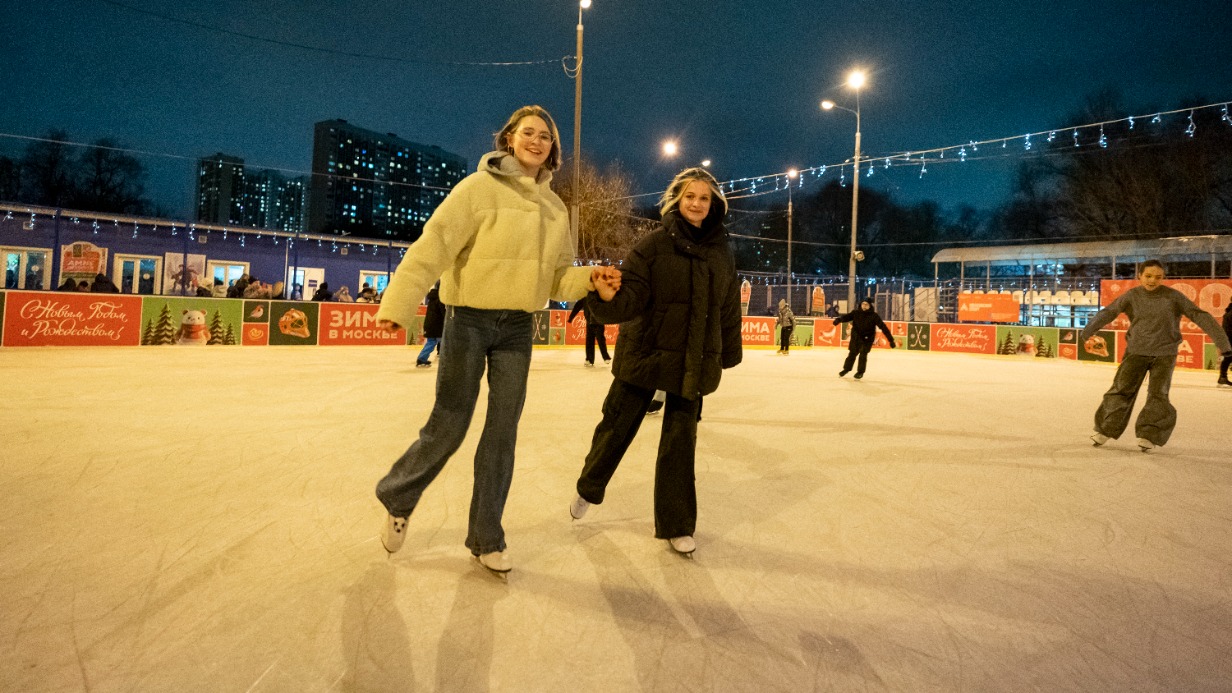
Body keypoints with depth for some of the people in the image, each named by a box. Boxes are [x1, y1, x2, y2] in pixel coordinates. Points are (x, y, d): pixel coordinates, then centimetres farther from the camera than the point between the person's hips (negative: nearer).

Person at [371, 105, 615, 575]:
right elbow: (433, 246, -18)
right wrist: (398, 304, -26)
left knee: (503, 433, 7)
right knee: (448, 427, 3)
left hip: (518, 326, 5)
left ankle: (486, 537, 23)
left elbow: (557, 277, 9)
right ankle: (397, 498, 33)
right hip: (469, 319, -4)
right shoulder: (480, 187, -8)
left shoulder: (554, 208, 8)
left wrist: (590, 279, -11)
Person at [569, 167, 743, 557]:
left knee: (680, 441, 7)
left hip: (694, 361, 2)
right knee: (617, 425, 8)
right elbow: (633, 296, -16)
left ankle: (676, 524, 24)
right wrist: (609, 297, -38)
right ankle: (589, 489, 37)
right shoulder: (655, 243, -7)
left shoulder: (721, 250, 4)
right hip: (646, 351, -2)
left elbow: (729, 307, 11)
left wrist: (729, 353, 15)